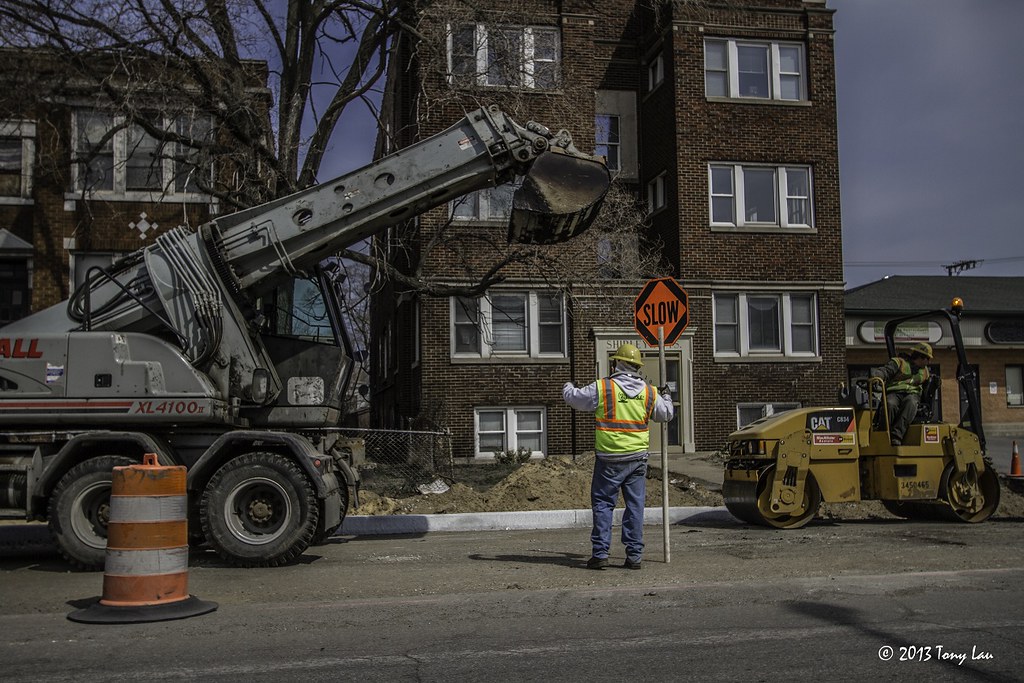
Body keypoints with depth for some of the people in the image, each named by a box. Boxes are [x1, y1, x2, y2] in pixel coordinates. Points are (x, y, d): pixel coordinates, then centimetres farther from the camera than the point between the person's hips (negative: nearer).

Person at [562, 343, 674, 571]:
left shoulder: (602, 388, -8)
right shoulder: (649, 392, 4)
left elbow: (573, 397, 4)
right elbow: (665, 414, 19)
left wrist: (568, 387, 28)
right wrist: (666, 397, 41)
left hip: (609, 459, -3)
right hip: (638, 458, 3)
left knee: (603, 504, 5)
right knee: (635, 506, 8)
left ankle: (600, 554, 3)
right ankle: (634, 555, 10)